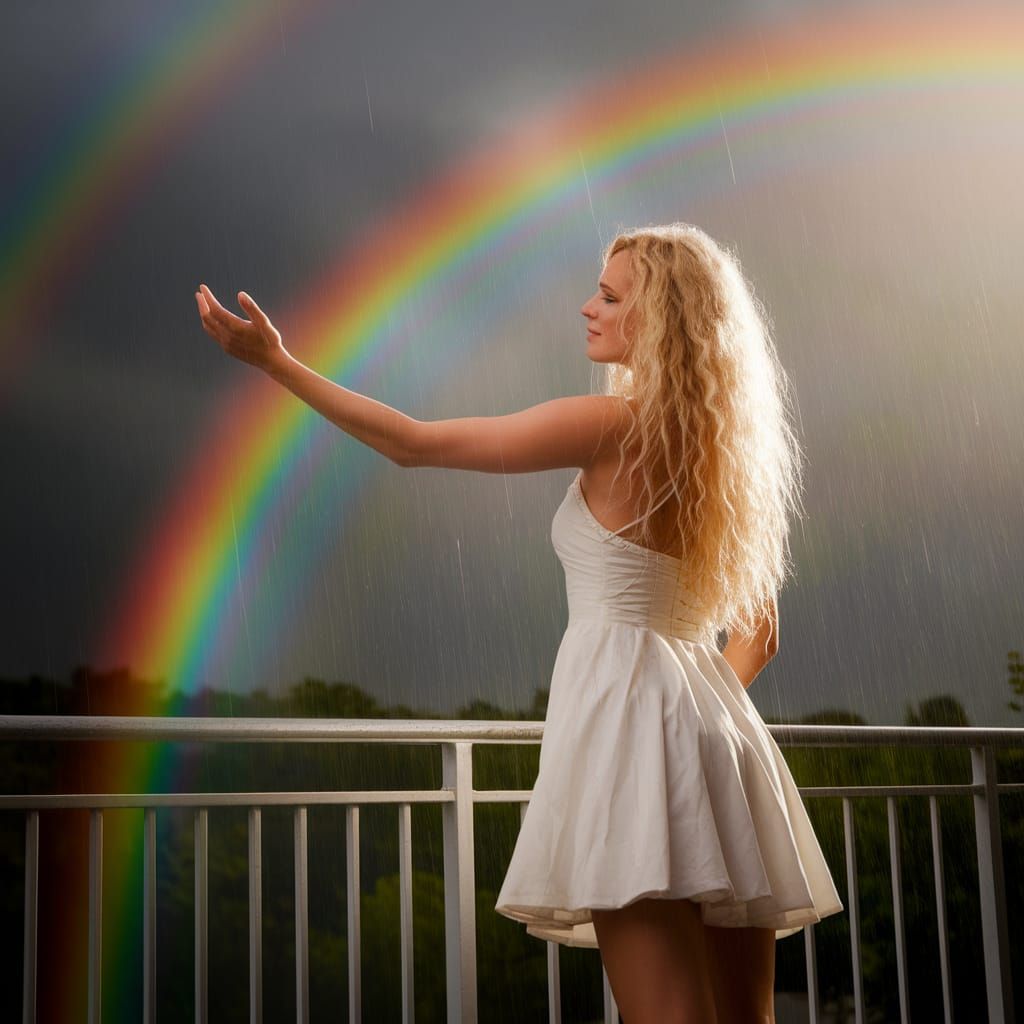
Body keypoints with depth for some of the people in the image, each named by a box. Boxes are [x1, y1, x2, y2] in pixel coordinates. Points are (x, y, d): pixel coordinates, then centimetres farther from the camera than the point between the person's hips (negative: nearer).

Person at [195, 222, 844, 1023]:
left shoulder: (612, 425, -6)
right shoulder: (725, 445, 17)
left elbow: (414, 444, -4)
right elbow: (758, 633, 21)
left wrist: (275, 361, 1)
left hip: (626, 704, -8)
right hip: (715, 713, 8)